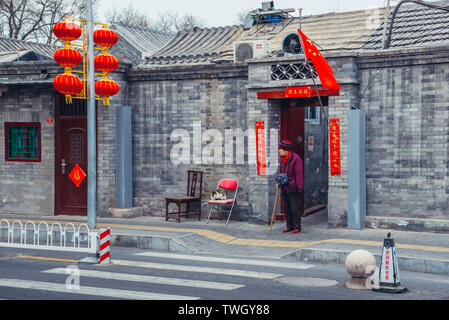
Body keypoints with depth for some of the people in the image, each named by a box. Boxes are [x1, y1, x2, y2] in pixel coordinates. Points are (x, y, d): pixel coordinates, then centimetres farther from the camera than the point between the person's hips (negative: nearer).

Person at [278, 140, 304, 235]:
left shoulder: (296, 158, -12)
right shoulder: (282, 159, 13)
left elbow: (299, 174, -14)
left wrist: (299, 187, -17)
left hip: (293, 188, -8)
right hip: (285, 188, 8)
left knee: (295, 209, -5)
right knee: (286, 209, 11)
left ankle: (297, 227, 2)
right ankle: (290, 226, 20)